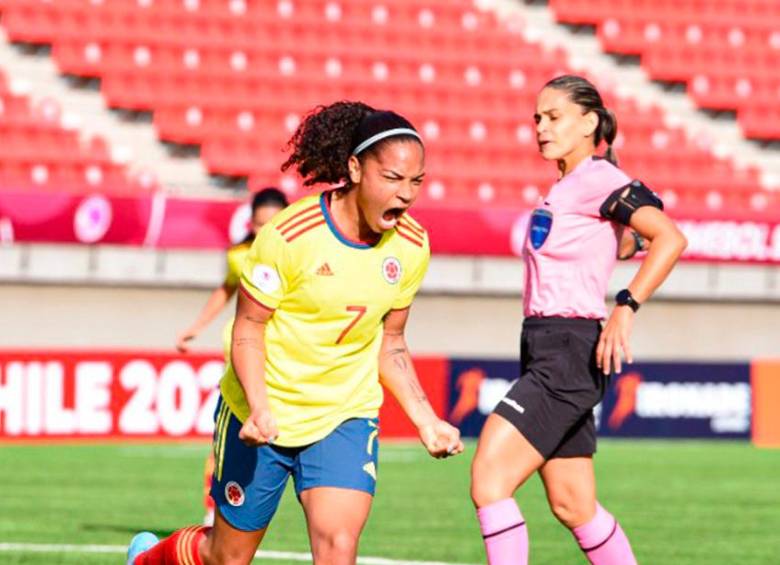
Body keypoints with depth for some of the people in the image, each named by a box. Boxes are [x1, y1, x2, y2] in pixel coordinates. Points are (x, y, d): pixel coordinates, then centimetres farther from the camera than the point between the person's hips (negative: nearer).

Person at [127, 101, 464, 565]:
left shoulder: (412, 246, -5)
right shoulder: (289, 234, -20)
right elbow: (248, 327, -13)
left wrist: (426, 420, 0)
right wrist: (259, 409, -27)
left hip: (346, 420, 3)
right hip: (262, 414, -3)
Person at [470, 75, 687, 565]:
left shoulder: (597, 179, -11)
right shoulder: (565, 188, 18)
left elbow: (670, 238, -22)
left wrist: (626, 308, -27)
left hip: (568, 353, -10)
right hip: (548, 356, 10)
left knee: (489, 479, -16)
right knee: (573, 506, 11)